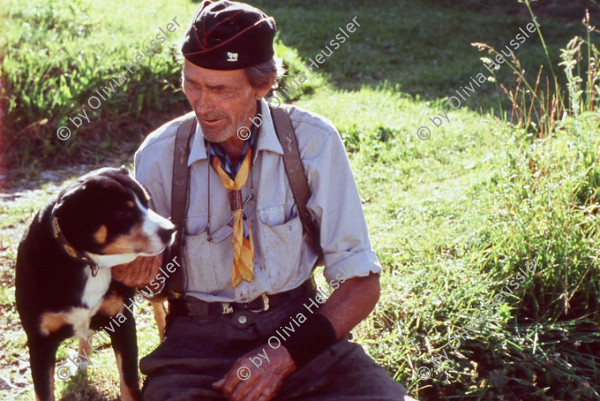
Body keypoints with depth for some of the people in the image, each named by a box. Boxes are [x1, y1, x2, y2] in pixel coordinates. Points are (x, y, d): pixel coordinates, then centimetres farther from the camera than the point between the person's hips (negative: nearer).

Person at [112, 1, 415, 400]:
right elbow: (151, 275, 9)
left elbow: (361, 281, -6)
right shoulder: (158, 156, -4)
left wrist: (285, 353, -17)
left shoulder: (313, 141, -8)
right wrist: (136, 270, -15)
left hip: (296, 322, 1)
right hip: (199, 336, 0)